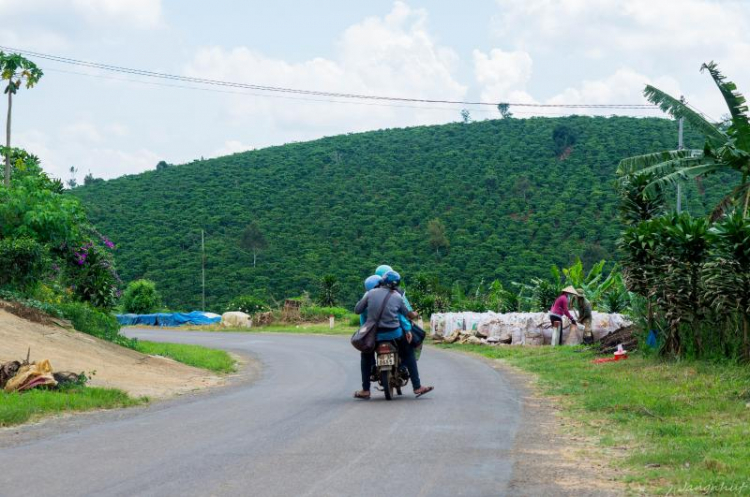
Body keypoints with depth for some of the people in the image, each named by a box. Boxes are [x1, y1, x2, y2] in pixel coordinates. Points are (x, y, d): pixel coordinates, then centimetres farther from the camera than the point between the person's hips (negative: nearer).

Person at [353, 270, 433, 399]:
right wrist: (414, 314, 32)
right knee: (408, 355, 18)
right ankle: (417, 387, 16)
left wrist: (364, 300, 21)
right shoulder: (397, 297, -1)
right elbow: (407, 314, 10)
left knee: (366, 356, 23)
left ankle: (365, 390, 17)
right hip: (394, 334, -1)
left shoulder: (370, 294, -3)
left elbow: (357, 310, 1)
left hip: (374, 334, 1)